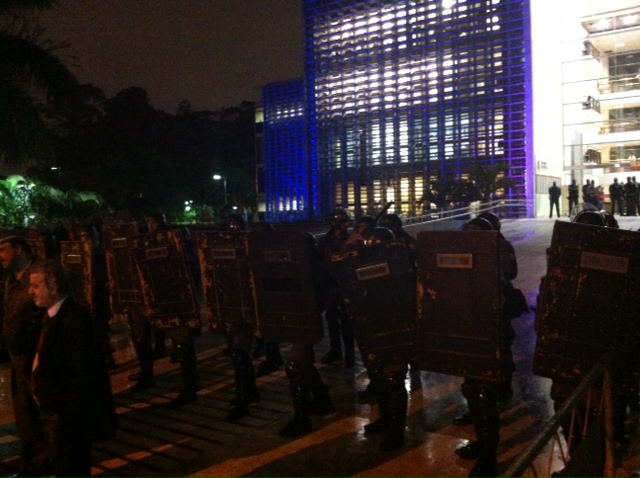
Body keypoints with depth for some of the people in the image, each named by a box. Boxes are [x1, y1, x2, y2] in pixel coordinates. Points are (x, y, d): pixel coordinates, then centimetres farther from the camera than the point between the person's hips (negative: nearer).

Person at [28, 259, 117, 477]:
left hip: (67, 414, -9)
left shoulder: (75, 318, -24)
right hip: (52, 411, 9)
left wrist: (67, 411, -20)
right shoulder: (53, 316, 7)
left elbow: (84, 372, -25)